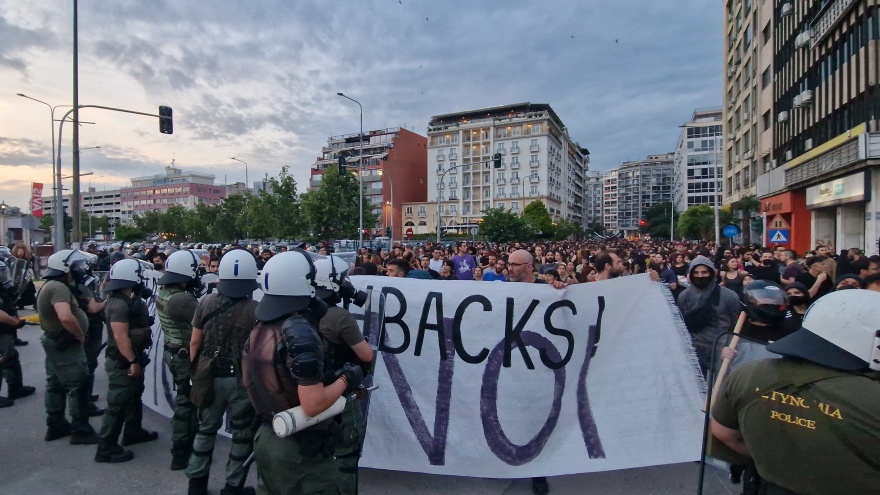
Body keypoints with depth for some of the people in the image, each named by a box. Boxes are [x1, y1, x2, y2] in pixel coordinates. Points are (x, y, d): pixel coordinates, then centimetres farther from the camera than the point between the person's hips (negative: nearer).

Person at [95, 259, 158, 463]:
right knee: (118, 404, -2)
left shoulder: (127, 300, 8)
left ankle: (133, 432, 38)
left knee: (134, 396, 23)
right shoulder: (120, 304, -24)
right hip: (122, 362, -11)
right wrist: (133, 361, -24)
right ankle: (106, 448, 8)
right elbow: (121, 336, -28)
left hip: (131, 359, 11)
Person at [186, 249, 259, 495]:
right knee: (242, 434, 12)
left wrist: (195, 370, 15)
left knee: (206, 428, 23)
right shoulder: (254, 309, -17)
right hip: (241, 379, -4)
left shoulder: (206, 302, -4)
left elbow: (195, 342, 3)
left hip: (210, 376, 5)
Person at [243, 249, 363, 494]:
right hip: (300, 450, -8)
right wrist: (346, 379, -14)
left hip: (267, 439, 8)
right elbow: (312, 405, -29)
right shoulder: (300, 332, -26)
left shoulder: (260, 329, 2)